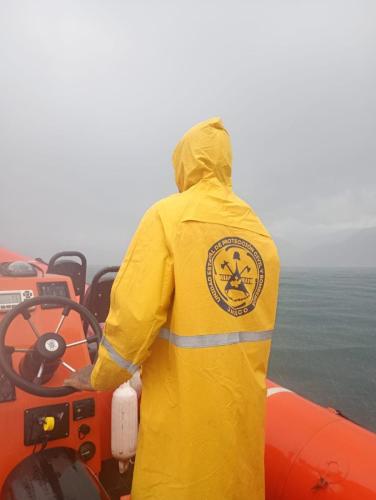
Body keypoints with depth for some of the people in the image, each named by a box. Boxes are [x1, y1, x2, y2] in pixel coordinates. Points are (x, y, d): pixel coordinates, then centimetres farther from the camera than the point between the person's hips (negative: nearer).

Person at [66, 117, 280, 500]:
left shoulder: (169, 215, -14)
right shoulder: (260, 231, 3)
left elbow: (135, 313, -19)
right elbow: (258, 322, 8)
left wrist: (101, 379, -3)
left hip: (185, 405, -5)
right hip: (245, 402, 6)